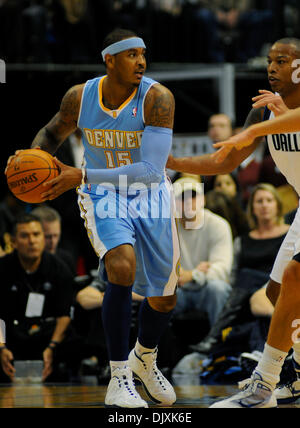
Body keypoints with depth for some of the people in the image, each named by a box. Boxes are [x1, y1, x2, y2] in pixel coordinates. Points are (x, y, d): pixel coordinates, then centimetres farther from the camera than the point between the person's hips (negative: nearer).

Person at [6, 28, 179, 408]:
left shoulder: (157, 98, -23)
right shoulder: (80, 97, -13)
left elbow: (151, 171, -31)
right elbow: (52, 133, 10)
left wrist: (82, 176, -34)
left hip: (149, 196, 1)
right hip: (102, 197, -1)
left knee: (163, 299, 10)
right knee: (122, 267, -30)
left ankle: (145, 359, 45)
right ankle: (119, 381, -24)